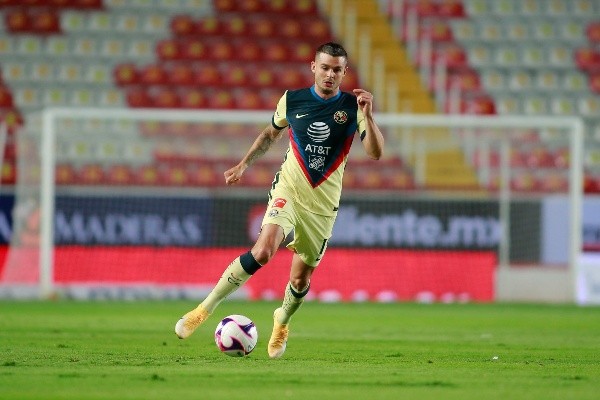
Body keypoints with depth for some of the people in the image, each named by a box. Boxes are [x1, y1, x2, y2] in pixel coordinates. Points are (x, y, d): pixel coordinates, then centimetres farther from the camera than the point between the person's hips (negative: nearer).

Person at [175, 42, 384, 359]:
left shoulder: (353, 106, -4)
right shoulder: (292, 100, -1)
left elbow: (375, 153, -14)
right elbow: (271, 133, 19)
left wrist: (368, 116, -27)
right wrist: (244, 164, 14)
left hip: (323, 204, 1)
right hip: (288, 190, -1)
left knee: (301, 278, 8)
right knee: (263, 251, -27)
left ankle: (281, 324, 41)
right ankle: (205, 309, -19)